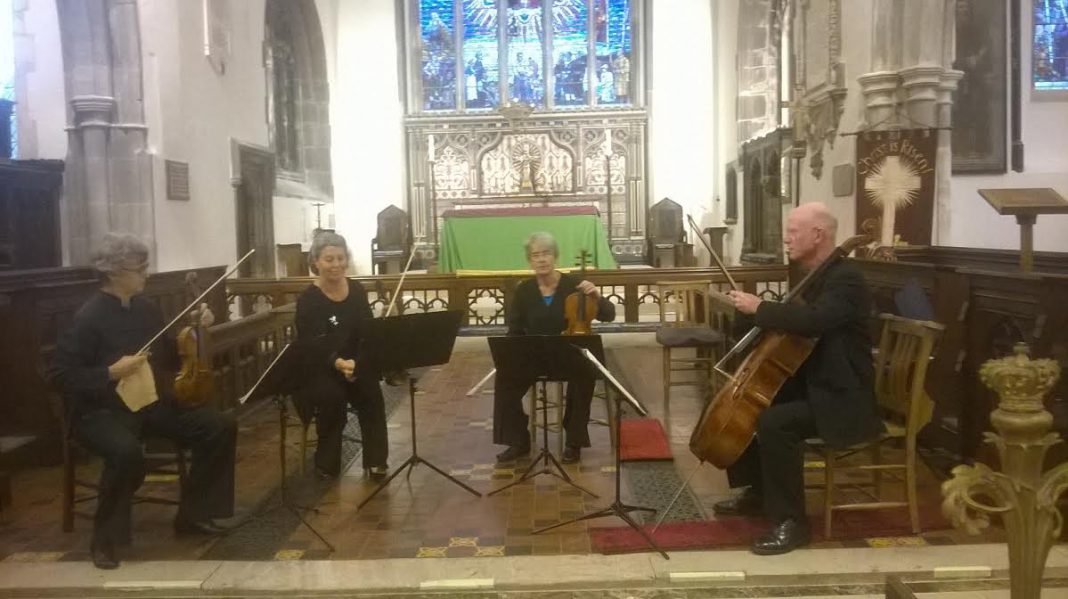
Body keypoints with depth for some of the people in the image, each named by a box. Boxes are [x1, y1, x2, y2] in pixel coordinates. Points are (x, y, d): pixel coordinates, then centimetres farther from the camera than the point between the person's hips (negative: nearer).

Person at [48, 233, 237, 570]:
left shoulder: (146, 309, 9)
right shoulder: (89, 318, -12)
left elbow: (171, 359, 18)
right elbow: (59, 375, -13)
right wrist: (110, 373, -23)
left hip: (151, 403, 7)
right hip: (101, 410, -7)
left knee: (221, 427, -9)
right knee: (127, 451, -39)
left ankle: (191, 514, 6)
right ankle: (105, 537, -13)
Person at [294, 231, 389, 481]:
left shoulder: (357, 291, 2)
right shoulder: (308, 300, -14)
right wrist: (338, 363, -43)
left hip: (355, 363, 4)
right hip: (317, 368, -3)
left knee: (371, 391, -26)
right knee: (332, 396, -32)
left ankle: (375, 460, -12)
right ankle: (327, 463, -8)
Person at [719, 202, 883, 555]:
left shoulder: (845, 279, -19)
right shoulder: (813, 276, 12)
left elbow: (813, 320, -37)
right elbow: (792, 319, 20)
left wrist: (758, 308, -27)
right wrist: (752, 310, 4)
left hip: (841, 397, -11)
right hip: (811, 384, 11)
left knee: (774, 423, -31)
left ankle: (791, 522, -18)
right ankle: (757, 493, 22)